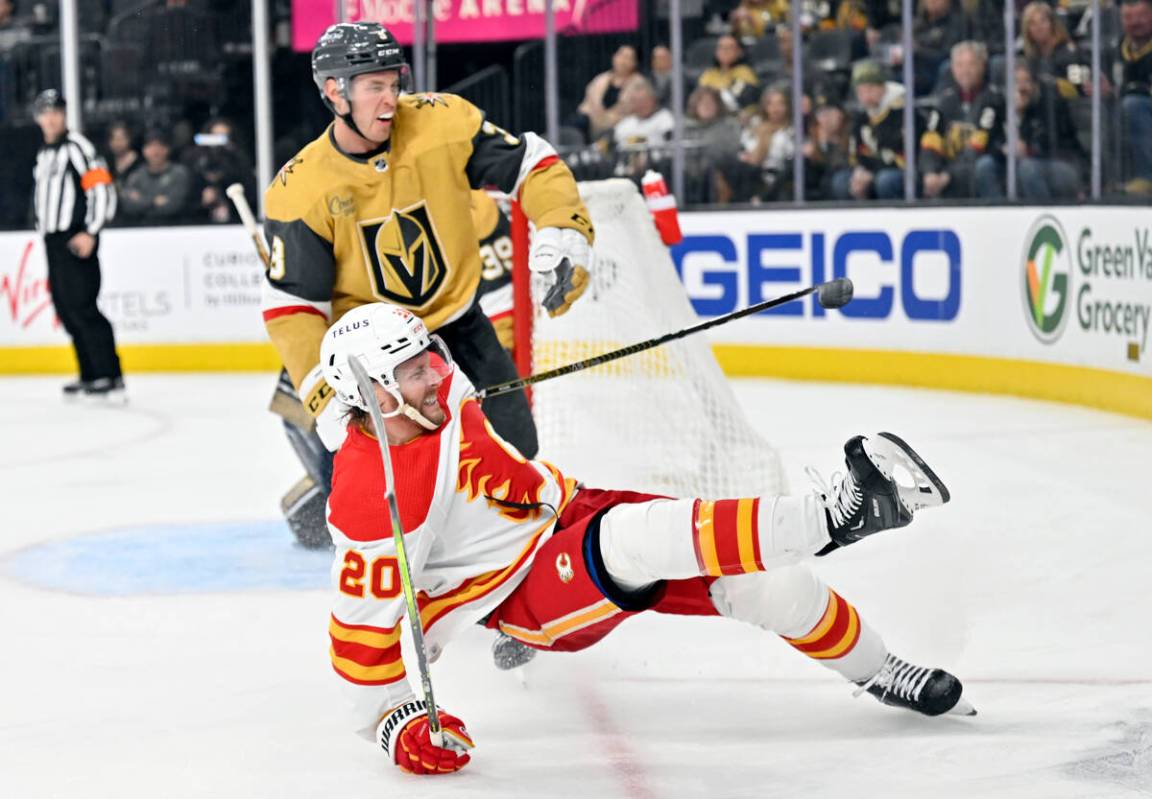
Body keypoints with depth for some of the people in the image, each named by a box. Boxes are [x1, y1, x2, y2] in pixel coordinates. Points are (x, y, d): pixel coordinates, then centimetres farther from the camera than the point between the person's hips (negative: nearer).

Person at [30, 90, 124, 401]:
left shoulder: (77, 147, -9)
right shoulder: (44, 154, 20)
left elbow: (102, 188, -16)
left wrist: (90, 233, -22)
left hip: (77, 242, -9)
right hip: (53, 242, 9)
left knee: (81, 307, -17)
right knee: (66, 311, 8)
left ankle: (111, 377, -19)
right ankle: (90, 376, 15)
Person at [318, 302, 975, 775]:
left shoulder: (439, 390, -5)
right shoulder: (371, 501, -25)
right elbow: (361, 626, -19)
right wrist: (396, 722, -20)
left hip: (568, 514, 7)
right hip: (531, 594, -7)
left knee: (761, 578, -5)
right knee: (636, 538, -38)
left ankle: (878, 671, 17)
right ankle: (835, 515, -48)